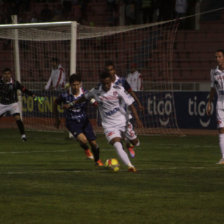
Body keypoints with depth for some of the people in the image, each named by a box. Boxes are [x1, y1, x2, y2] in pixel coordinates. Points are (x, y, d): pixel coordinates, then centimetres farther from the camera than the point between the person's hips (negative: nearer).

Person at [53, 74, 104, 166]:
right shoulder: (65, 96, -15)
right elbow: (55, 103, 4)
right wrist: (57, 119, 9)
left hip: (84, 121, 2)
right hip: (72, 123, -2)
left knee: (93, 143, 2)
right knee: (83, 140, -26)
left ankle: (97, 160, 32)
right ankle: (86, 149, 12)